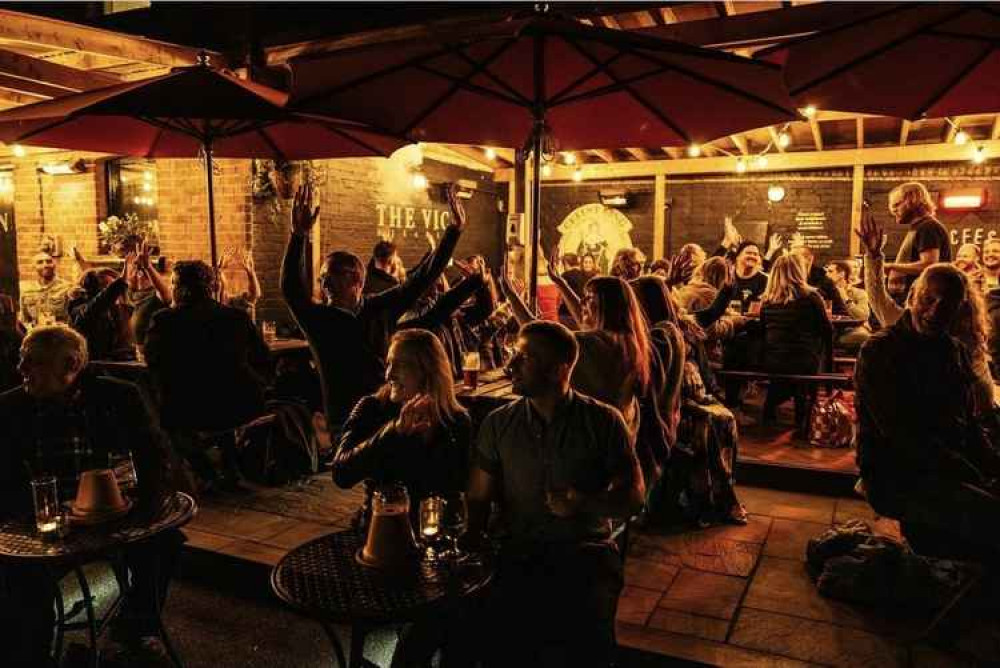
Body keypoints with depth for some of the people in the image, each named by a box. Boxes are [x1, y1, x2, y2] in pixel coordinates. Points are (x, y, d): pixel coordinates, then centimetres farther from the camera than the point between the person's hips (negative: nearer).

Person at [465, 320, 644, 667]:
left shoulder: (604, 421, 1)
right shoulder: (497, 424, 7)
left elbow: (633, 496, 4)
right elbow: (478, 498, 7)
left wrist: (585, 504, -16)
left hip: (585, 550, -1)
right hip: (517, 551, 2)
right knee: (484, 635, -26)